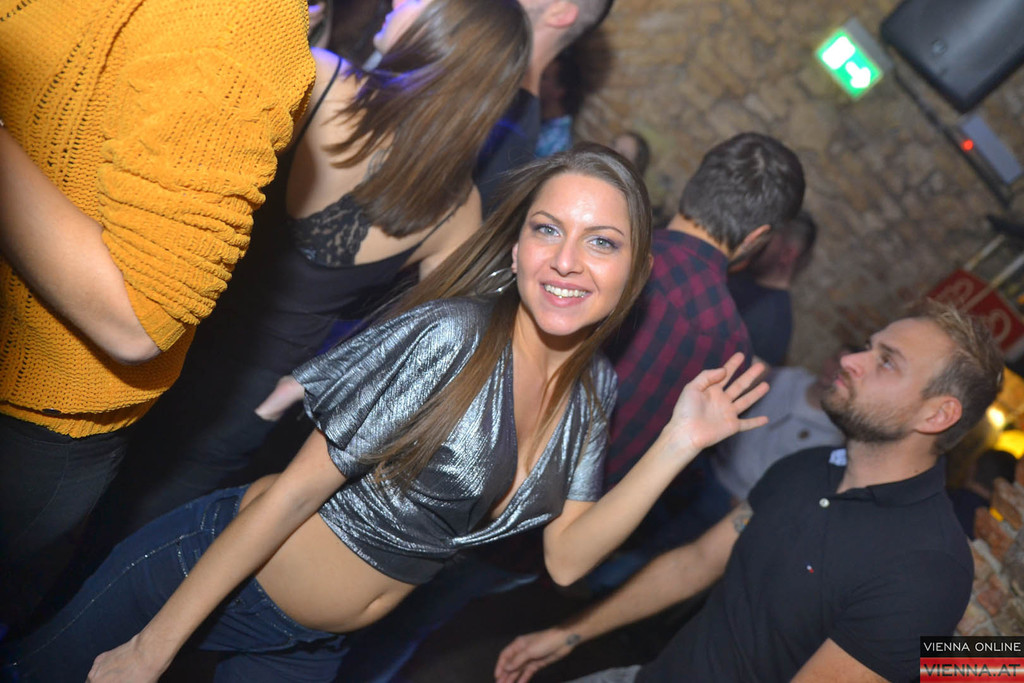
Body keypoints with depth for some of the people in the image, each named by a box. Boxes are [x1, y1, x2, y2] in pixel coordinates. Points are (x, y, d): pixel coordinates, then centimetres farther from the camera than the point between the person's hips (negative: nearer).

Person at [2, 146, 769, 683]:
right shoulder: (451, 338, -26)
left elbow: (565, 557, -6)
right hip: (218, 581, -5)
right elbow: (298, 489, -21)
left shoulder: (594, 389, -5)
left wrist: (677, 445, -15)